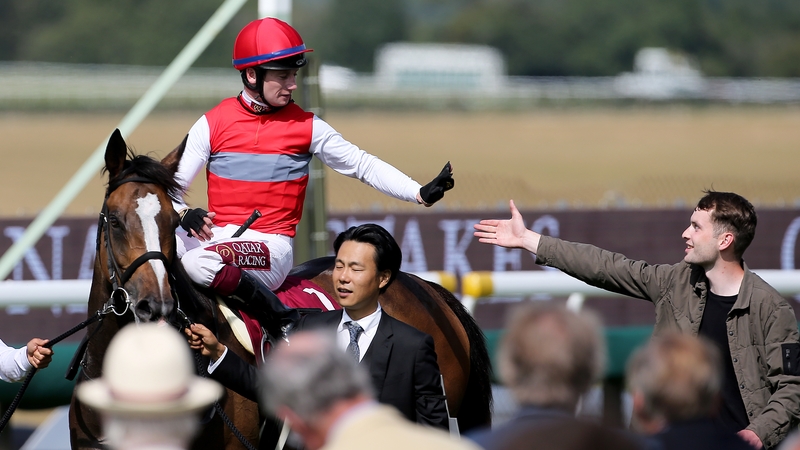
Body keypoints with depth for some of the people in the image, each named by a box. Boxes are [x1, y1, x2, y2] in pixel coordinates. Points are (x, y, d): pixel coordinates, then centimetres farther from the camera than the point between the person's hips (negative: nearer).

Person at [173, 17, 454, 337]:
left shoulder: (306, 127, 5)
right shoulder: (213, 124, 6)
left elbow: (362, 165, 7)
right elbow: (171, 184, 6)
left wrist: (421, 194, -4)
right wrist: (184, 214, -17)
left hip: (273, 245, -4)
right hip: (217, 235, 4)